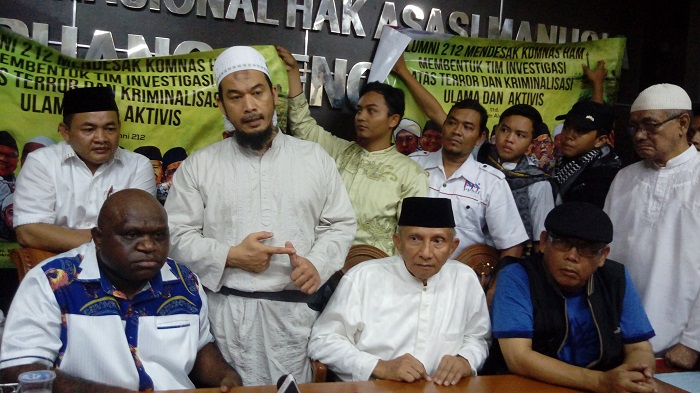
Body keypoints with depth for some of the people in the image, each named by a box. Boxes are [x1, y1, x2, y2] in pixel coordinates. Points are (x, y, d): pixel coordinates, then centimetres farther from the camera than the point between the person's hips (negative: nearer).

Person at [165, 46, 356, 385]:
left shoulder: (315, 158, 7)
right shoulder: (198, 165, 3)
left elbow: (340, 224, 9)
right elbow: (176, 235, 2)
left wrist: (317, 264, -10)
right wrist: (230, 256, -12)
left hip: (295, 313, 2)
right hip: (224, 313, -1)